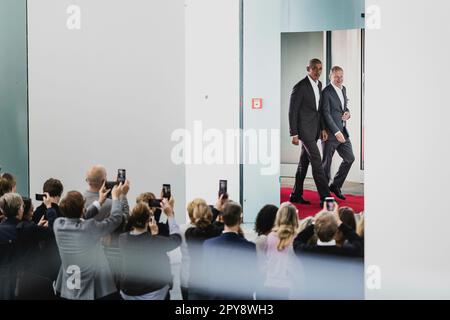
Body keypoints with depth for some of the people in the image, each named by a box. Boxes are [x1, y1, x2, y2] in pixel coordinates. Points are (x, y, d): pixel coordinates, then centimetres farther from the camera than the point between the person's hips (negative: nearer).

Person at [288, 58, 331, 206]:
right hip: (305, 129, -8)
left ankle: (296, 195, 20)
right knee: (317, 162, -12)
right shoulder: (300, 87, -13)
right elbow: (292, 111, -12)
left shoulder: (319, 85, 12)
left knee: (304, 162, 13)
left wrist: (322, 128, 14)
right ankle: (325, 198, -12)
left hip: (314, 130, 8)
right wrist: (294, 134, -14)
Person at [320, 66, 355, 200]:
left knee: (350, 158, 10)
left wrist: (347, 113, 0)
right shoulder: (326, 92, -14)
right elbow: (326, 114, -19)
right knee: (327, 162, 1)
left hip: (343, 131, 8)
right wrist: (336, 132, -23)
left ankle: (336, 185, 23)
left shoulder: (343, 89, 11)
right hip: (330, 133, -8)